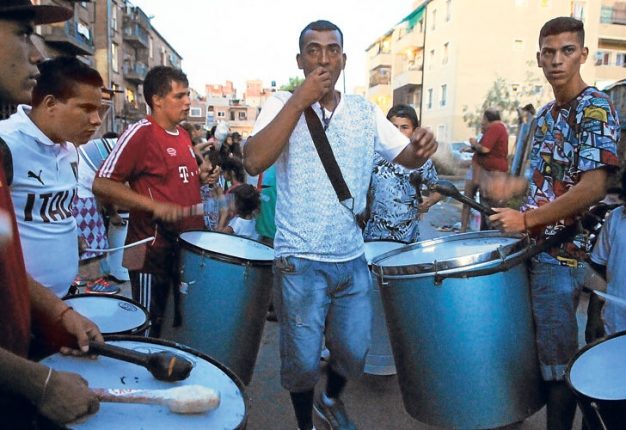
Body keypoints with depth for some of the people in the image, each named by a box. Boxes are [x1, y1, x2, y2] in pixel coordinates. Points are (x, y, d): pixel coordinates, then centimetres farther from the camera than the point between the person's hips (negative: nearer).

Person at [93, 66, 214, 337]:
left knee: (184, 321, 21)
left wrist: (201, 177, 4)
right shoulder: (140, 133, -14)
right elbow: (101, 185, -18)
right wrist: (154, 205, -26)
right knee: (150, 327, 5)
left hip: (188, 244, 8)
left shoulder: (183, 135, 11)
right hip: (154, 248, -8)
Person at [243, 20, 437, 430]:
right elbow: (254, 161, -21)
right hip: (300, 260, -3)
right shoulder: (282, 104, -6)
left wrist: (421, 147, -18)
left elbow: (405, 156, 6)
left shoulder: (365, 111, 5)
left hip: (353, 258, 4)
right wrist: (300, 100, -22)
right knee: (303, 360, 9)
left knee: (355, 353, 16)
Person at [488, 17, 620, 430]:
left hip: (561, 251, -8)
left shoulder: (595, 108, -13)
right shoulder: (546, 114, 12)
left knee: (557, 356, 5)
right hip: (533, 244, 8)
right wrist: (514, 185, 11)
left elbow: (594, 186, -23)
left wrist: (527, 219, -21)